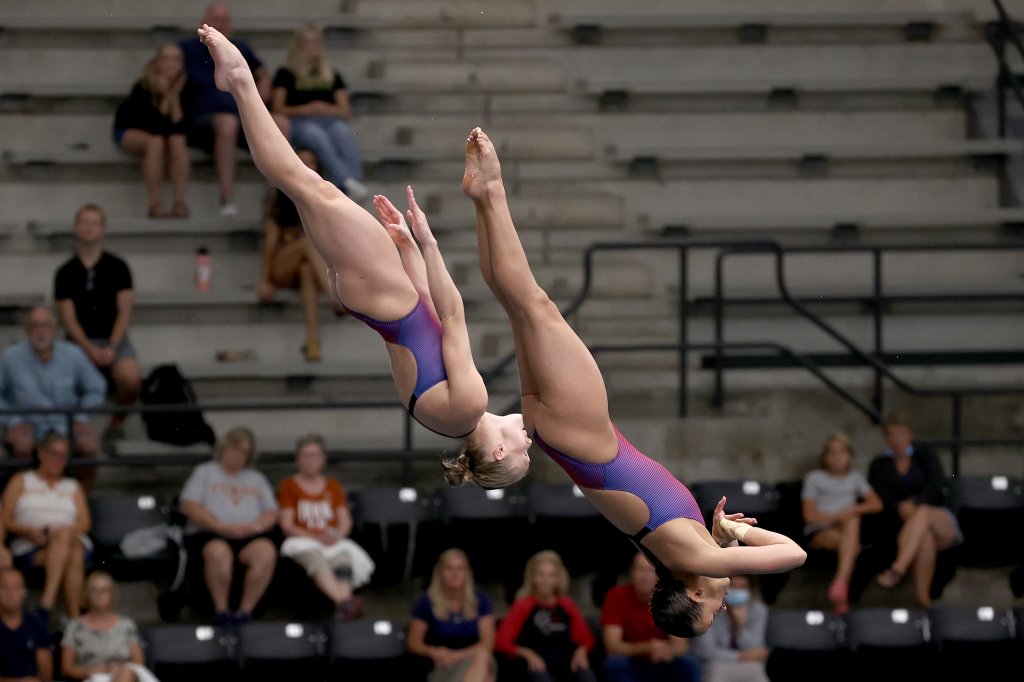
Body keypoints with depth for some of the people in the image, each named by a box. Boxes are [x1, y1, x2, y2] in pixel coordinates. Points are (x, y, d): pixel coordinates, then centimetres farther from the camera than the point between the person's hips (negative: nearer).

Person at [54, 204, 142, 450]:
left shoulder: (118, 267, 5)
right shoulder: (65, 273, 6)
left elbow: (125, 311, 0)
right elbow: (68, 318, 0)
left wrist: (111, 348, -14)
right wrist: (91, 350, -15)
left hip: (113, 339, 0)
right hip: (80, 342, 0)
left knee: (131, 379, -31)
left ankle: (117, 423, -2)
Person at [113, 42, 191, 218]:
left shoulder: (184, 86, -13)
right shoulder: (143, 88, -23)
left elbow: (182, 127, -18)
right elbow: (154, 126, -27)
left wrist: (174, 97, -27)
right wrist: (165, 97, -30)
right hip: (130, 131, -3)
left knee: (178, 140, -30)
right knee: (156, 142, -35)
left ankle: (180, 202, -34)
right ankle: (155, 204, -37)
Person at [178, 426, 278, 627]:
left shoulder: (257, 479, 28)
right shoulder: (205, 472, 19)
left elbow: (272, 513, 18)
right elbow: (188, 506, 4)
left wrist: (256, 526, -7)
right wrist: (221, 526, -10)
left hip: (249, 535, 2)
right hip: (209, 534, -2)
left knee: (266, 552, -33)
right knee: (219, 553, -39)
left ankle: (246, 610, -29)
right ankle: (221, 610, -26)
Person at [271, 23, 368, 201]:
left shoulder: (332, 77, 28)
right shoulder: (286, 75, 19)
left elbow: (346, 112, 19)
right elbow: (278, 110, 8)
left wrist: (328, 109, -4)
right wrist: (306, 110, -8)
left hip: (330, 120, 3)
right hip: (299, 123, -3)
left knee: (345, 134, -36)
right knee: (317, 135, -40)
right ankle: (348, 184, -63)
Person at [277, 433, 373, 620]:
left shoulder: (333, 486, 24)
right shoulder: (289, 486, 13)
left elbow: (346, 522, 14)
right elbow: (286, 525, 2)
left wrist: (337, 535, -11)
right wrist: (316, 536, -14)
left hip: (333, 541, 2)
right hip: (303, 542, -2)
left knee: (343, 559, -36)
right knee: (317, 559, -40)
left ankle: (343, 610, -62)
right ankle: (344, 601, -67)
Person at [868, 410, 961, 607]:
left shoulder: (925, 457, 14)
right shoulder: (880, 466, 15)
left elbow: (937, 481, -7)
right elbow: (883, 499, -1)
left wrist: (916, 503, -27)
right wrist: (901, 509, -24)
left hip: (943, 523, -1)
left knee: (923, 512, -38)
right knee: (925, 539, -39)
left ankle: (897, 569, -59)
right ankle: (923, 599, -55)